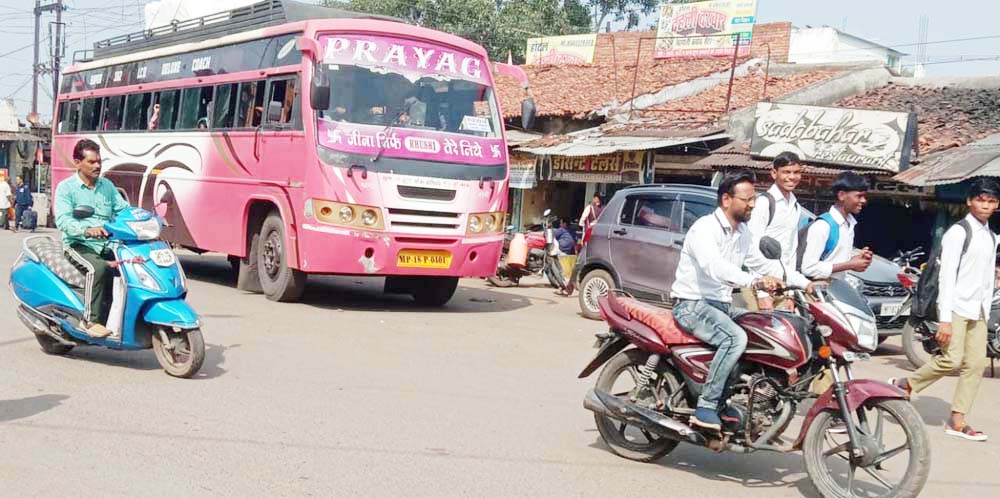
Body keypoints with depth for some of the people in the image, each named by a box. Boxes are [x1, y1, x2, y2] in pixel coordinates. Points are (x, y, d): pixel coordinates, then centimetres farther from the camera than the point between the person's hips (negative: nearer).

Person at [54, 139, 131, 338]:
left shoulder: (107, 186, 17)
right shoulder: (66, 188, -1)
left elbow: (124, 209, 13)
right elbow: (62, 220, -15)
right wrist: (86, 230, -34)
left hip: (108, 244, 5)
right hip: (79, 245, -5)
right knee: (98, 267, -35)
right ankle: (92, 320, -28)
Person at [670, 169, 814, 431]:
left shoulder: (743, 233, 13)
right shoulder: (705, 228, -16)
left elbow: (766, 264, 17)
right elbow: (713, 266, -34)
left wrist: (805, 283, 5)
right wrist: (754, 281, -48)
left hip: (722, 305, 9)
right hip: (692, 304, -9)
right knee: (736, 338, -31)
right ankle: (705, 407, -27)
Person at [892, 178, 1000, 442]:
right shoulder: (958, 232, -9)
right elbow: (946, 275, -14)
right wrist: (945, 318, -19)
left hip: (978, 311, 8)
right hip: (956, 306, -8)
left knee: (976, 364, 2)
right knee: (951, 360, -15)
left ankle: (957, 421, 6)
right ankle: (904, 386, 6)